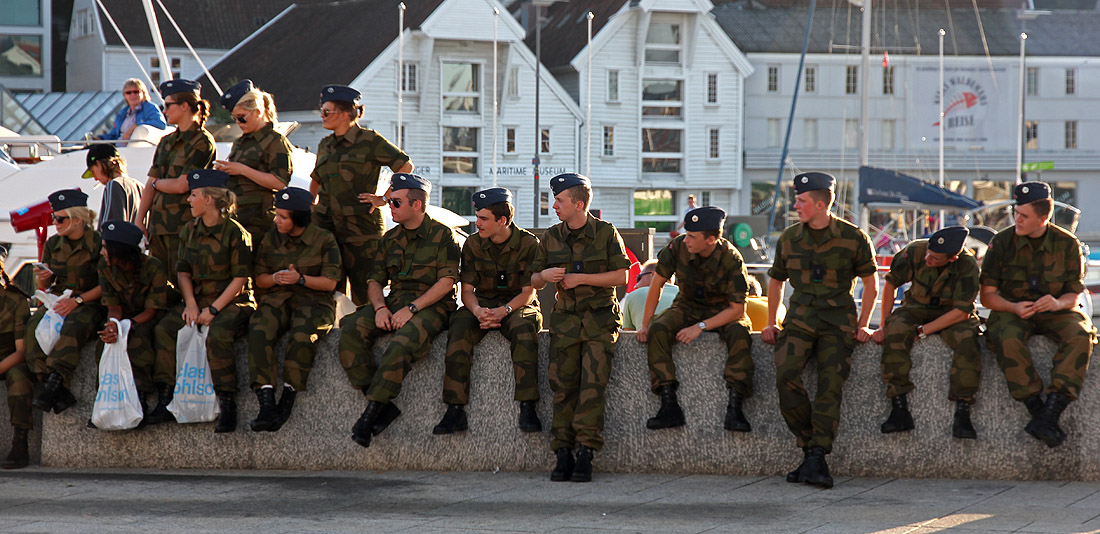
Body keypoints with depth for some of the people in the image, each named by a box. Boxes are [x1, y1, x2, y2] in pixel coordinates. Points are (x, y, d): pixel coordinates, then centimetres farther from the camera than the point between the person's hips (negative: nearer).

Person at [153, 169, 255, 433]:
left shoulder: (235, 233, -10)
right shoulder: (190, 231, 10)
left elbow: (240, 280, -11)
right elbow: (184, 272, 13)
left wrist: (213, 309, -18)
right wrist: (191, 304, -5)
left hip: (233, 302, -6)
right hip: (199, 300, 6)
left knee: (217, 336, -36)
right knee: (163, 330, -20)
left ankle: (228, 405, -29)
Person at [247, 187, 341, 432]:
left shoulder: (324, 241, 0)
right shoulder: (270, 239, 11)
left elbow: (330, 282, -3)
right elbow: (259, 278, 15)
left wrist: (301, 279, -18)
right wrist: (275, 278, -8)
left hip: (314, 301, -3)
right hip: (277, 299, 3)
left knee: (302, 336, -38)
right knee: (259, 332, -31)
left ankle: (287, 401, -26)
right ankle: (266, 404, -38)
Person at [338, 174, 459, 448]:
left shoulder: (442, 235, -1)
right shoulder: (392, 238, 17)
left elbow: (446, 281, -9)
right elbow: (375, 279, 16)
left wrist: (411, 309, -18)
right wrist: (380, 307, -7)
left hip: (431, 307, -6)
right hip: (394, 302, 6)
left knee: (401, 345, -37)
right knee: (351, 330, -22)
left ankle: (370, 413, -32)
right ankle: (384, 406, -26)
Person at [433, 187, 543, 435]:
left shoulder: (528, 244, -7)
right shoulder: (473, 244, 2)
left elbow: (528, 292, -9)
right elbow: (467, 290, 1)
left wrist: (504, 311, -27)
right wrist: (478, 311, -22)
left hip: (517, 304, -3)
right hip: (483, 305, 3)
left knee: (524, 329, -38)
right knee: (459, 327, -30)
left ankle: (527, 408, -38)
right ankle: (455, 410, -35)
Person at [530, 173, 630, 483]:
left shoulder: (605, 233, -1)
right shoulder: (552, 237, 11)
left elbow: (621, 276, -4)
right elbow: (534, 281, 17)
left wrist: (581, 278, -12)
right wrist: (544, 275, -7)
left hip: (600, 316, -3)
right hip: (566, 317, 3)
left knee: (593, 382, -16)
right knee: (562, 383, -11)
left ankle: (586, 453, -18)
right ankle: (563, 454, -11)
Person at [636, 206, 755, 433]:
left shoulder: (731, 259, -25)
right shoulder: (678, 247, -18)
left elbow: (737, 309, -22)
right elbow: (657, 283, -4)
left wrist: (701, 327, -30)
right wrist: (645, 324, -7)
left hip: (722, 311, -2)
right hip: (688, 307, 2)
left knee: (740, 333, -35)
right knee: (658, 330, -27)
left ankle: (734, 407, -38)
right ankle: (669, 405, -33)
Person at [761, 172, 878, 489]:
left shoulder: (853, 238, 0)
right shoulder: (789, 240, 9)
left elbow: (870, 284, 9)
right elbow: (776, 281, 24)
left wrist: (862, 325, 2)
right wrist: (772, 323, 16)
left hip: (838, 321, -2)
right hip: (800, 319, 2)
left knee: (831, 383, -19)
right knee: (785, 373, -23)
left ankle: (816, 459, -22)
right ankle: (810, 446, -10)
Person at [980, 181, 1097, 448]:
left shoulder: (1067, 244, -3)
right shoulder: (1002, 243, -5)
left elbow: (1074, 295, 3)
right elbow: (987, 295, -2)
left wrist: (1058, 303, -21)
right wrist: (1014, 308, -22)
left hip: (1054, 312, 1)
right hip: (1012, 310, -1)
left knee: (1080, 336, -32)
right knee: (1008, 340, -36)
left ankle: (1049, 416, -40)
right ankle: (1038, 411, -34)